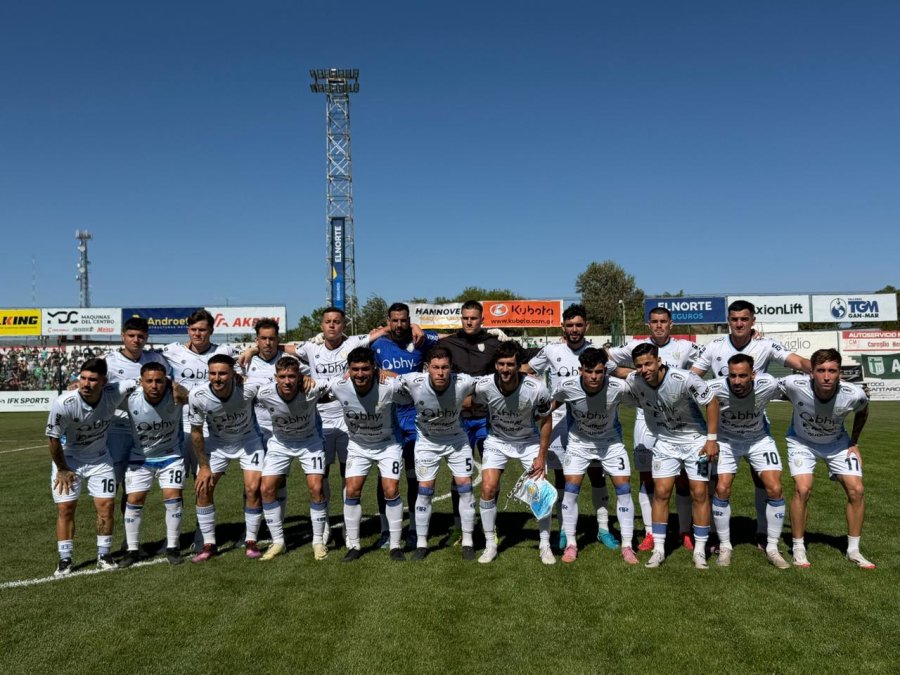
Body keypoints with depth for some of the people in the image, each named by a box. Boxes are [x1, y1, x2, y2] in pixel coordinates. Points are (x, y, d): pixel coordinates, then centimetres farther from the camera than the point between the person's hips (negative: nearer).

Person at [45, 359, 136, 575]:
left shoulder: (114, 393, -26)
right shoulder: (63, 404, -31)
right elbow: (53, 438, -16)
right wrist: (62, 470, -6)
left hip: (99, 459, 2)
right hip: (68, 460, -2)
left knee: (106, 505, 0)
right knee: (65, 509, -1)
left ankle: (104, 556, 16)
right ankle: (65, 560, 14)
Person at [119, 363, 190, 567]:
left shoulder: (174, 395, -26)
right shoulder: (130, 399, -23)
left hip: (171, 456, -1)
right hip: (140, 457, 1)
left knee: (173, 497, -8)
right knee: (134, 500, -1)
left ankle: (172, 548, 8)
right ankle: (132, 550, 16)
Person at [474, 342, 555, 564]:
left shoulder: (536, 389, -27)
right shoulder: (483, 386, -25)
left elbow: (546, 421, -10)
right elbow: (473, 406, 1)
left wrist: (542, 456, -8)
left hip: (529, 441, 0)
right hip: (497, 440, 0)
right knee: (488, 487, -14)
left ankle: (545, 546, 13)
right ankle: (490, 545, 4)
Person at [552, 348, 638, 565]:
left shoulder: (618, 388, -30)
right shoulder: (567, 386, -26)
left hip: (611, 441, 0)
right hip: (578, 442, 0)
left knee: (624, 488, -4)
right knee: (571, 488, -6)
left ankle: (627, 547, 9)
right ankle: (570, 545, 10)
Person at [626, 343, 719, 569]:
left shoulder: (684, 379, -28)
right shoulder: (633, 381, -18)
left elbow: (712, 402, -16)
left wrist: (712, 439, -16)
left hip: (695, 439, -3)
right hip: (664, 442, 3)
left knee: (700, 493, -2)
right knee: (661, 492, -2)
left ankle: (700, 551, 10)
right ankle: (658, 549, 7)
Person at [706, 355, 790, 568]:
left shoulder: (768, 385, -28)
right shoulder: (715, 388, -33)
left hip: (759, 439, 1)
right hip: (726, 440, -1)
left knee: (775, 489, -7)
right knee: (721, 489, -10)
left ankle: (772, 548, 11)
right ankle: (725, 547, 9)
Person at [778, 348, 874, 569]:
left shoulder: (854, 394, -28)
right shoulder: (795, 385, -36)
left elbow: (862, 412, -1)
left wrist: (854, 442, 1)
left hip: (837, 443, 3)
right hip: (801, 441, -2)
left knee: (856, 490, -5)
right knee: (802, 489, -18)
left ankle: (853, 550, 14)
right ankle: (798, 549, 0)